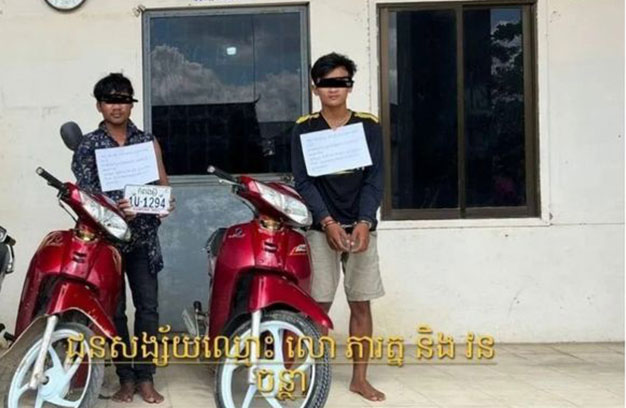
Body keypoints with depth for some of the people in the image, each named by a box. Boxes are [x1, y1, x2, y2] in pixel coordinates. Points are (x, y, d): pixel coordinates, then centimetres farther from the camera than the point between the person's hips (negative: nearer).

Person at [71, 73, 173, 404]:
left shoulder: (147, 141, 11)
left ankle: (145, 378, 6)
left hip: (143, 236, 2)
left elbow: (162, 182, 7)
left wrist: (165, 202, -16)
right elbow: (84, 193, -4)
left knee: (148, 305, -2)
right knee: (114, 309, 1)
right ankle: (126, 378, 11)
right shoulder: (88, 146, 4)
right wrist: (113, 209, -22)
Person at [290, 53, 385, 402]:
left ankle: (360, 378, 14)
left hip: (361, 225, 1)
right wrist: (328, 221, -16)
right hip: (321, 226, -1)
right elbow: (304, 181, -4)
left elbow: (375, 179, 0)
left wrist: (363, 222, -14)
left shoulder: (369, 127, 5)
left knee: (361, 304, 4)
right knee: (319, 304, -3)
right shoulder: (304, 129, 3)